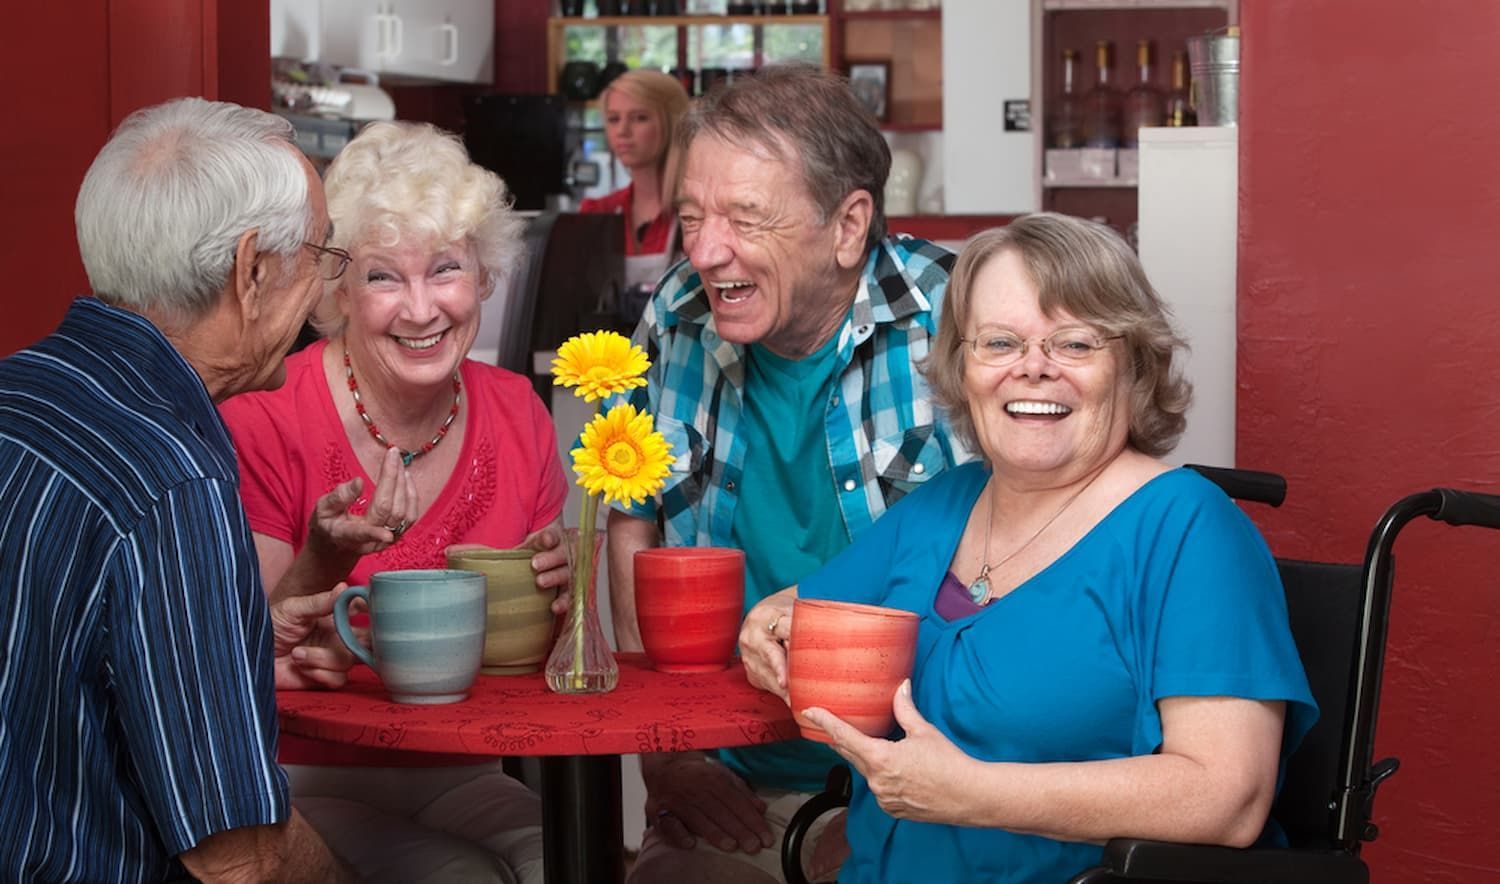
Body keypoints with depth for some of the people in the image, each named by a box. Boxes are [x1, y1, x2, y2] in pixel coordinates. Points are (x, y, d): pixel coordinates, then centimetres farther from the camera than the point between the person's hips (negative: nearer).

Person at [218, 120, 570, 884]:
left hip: (460, 780, 4)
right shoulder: (263, 422, -13)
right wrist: (322, 563, -30)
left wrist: (556, 586, -12)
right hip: (310, 784, -4)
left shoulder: (517, 414, 1)